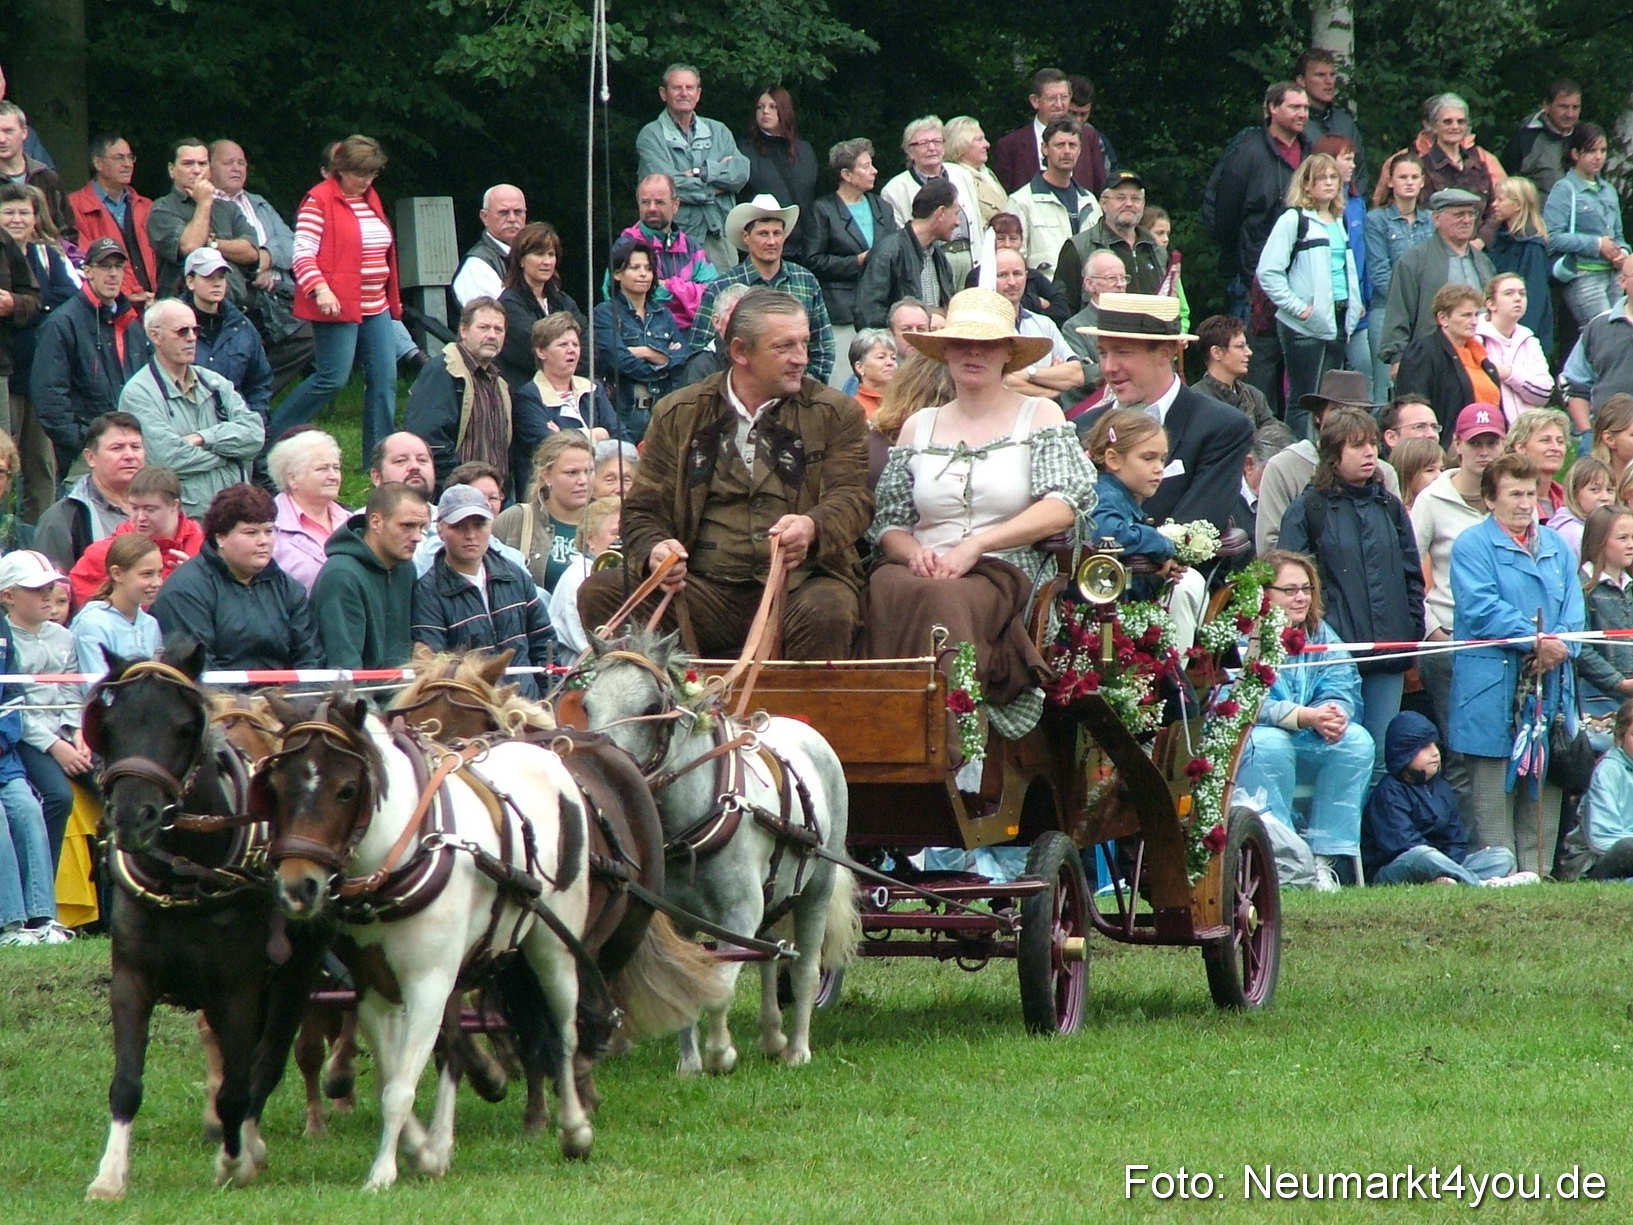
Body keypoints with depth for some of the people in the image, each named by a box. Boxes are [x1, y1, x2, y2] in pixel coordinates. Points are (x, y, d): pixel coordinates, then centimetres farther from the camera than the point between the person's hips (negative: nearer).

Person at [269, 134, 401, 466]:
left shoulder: (371, 199, 15)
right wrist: (320, 290, -29)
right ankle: (274, 436, 5)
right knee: (333, 377, -11)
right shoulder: (319, 201, -8)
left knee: (384, 380, 3)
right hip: (338, 306, -8)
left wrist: (393, 300, 24)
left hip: (375, 307, 8)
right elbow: (303, 253, -15)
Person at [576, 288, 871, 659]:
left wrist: (811, 527, -26)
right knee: (599, 593, -22)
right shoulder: (679, 415, 13)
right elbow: (642, 511, 12)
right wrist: (655, 552, -13)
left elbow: (852, 498, -1)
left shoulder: (837, 415, 10)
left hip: (796, 586, -2)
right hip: (704, 587, 2)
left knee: (827, 612, -37)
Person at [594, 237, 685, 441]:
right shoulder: (606, 313, 2)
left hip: (663, 409, 4)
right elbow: (619, 362, -12)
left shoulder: (662, 314, 17)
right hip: (624, 411, -4)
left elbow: (683, 359, 5)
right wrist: (664, 359, -1)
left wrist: (647, 353, -8)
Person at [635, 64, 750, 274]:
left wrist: (701, 172, -9)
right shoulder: (651, 136, 3)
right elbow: (666, 185, -10)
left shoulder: (719, 132, 17)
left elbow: (741, 173, 3)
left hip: (718, 237, 4)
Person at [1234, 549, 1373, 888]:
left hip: (1309, 748, 5)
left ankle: (1324, 857, -19)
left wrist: (1334, 714, -30)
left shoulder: (1321, 635, 9)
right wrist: (1307, 717, -35)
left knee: (1357, 741, -20)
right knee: (1268, 745, -37)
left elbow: (1342, 688, -3)